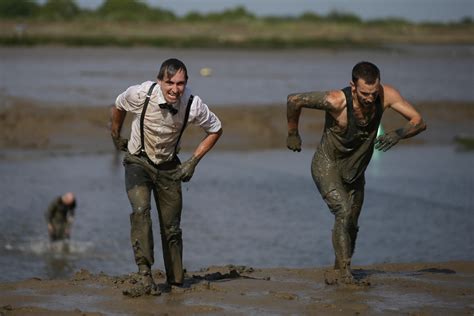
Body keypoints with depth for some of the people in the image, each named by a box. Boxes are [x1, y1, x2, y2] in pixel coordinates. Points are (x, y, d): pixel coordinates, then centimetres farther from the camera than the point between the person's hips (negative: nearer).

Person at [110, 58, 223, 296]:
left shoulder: (193, 105, -20)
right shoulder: (141, 94, -24)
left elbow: (215, 130, 0)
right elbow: (119, 105, 1)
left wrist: (193, 161, -5)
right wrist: (115, 136, 14)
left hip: (168, 167, 2)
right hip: (138, 162, -2)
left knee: (172, 227, 5)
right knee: (140, 210, -27)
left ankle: (176, 281, 23)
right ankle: (145, 274, -31)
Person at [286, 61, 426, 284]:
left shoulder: (386, 95, -22)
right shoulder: (336, 101, -33)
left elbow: (419, 122, -17)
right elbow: (294, 100, -20)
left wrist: (398, 134, -38)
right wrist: (293, 134, -6)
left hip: (355, 171, 5)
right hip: (327, 164, -5)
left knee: (351, 224, 14)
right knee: (343, 212, -25)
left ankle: (339, 271, 34)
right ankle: (344, 272, -21)